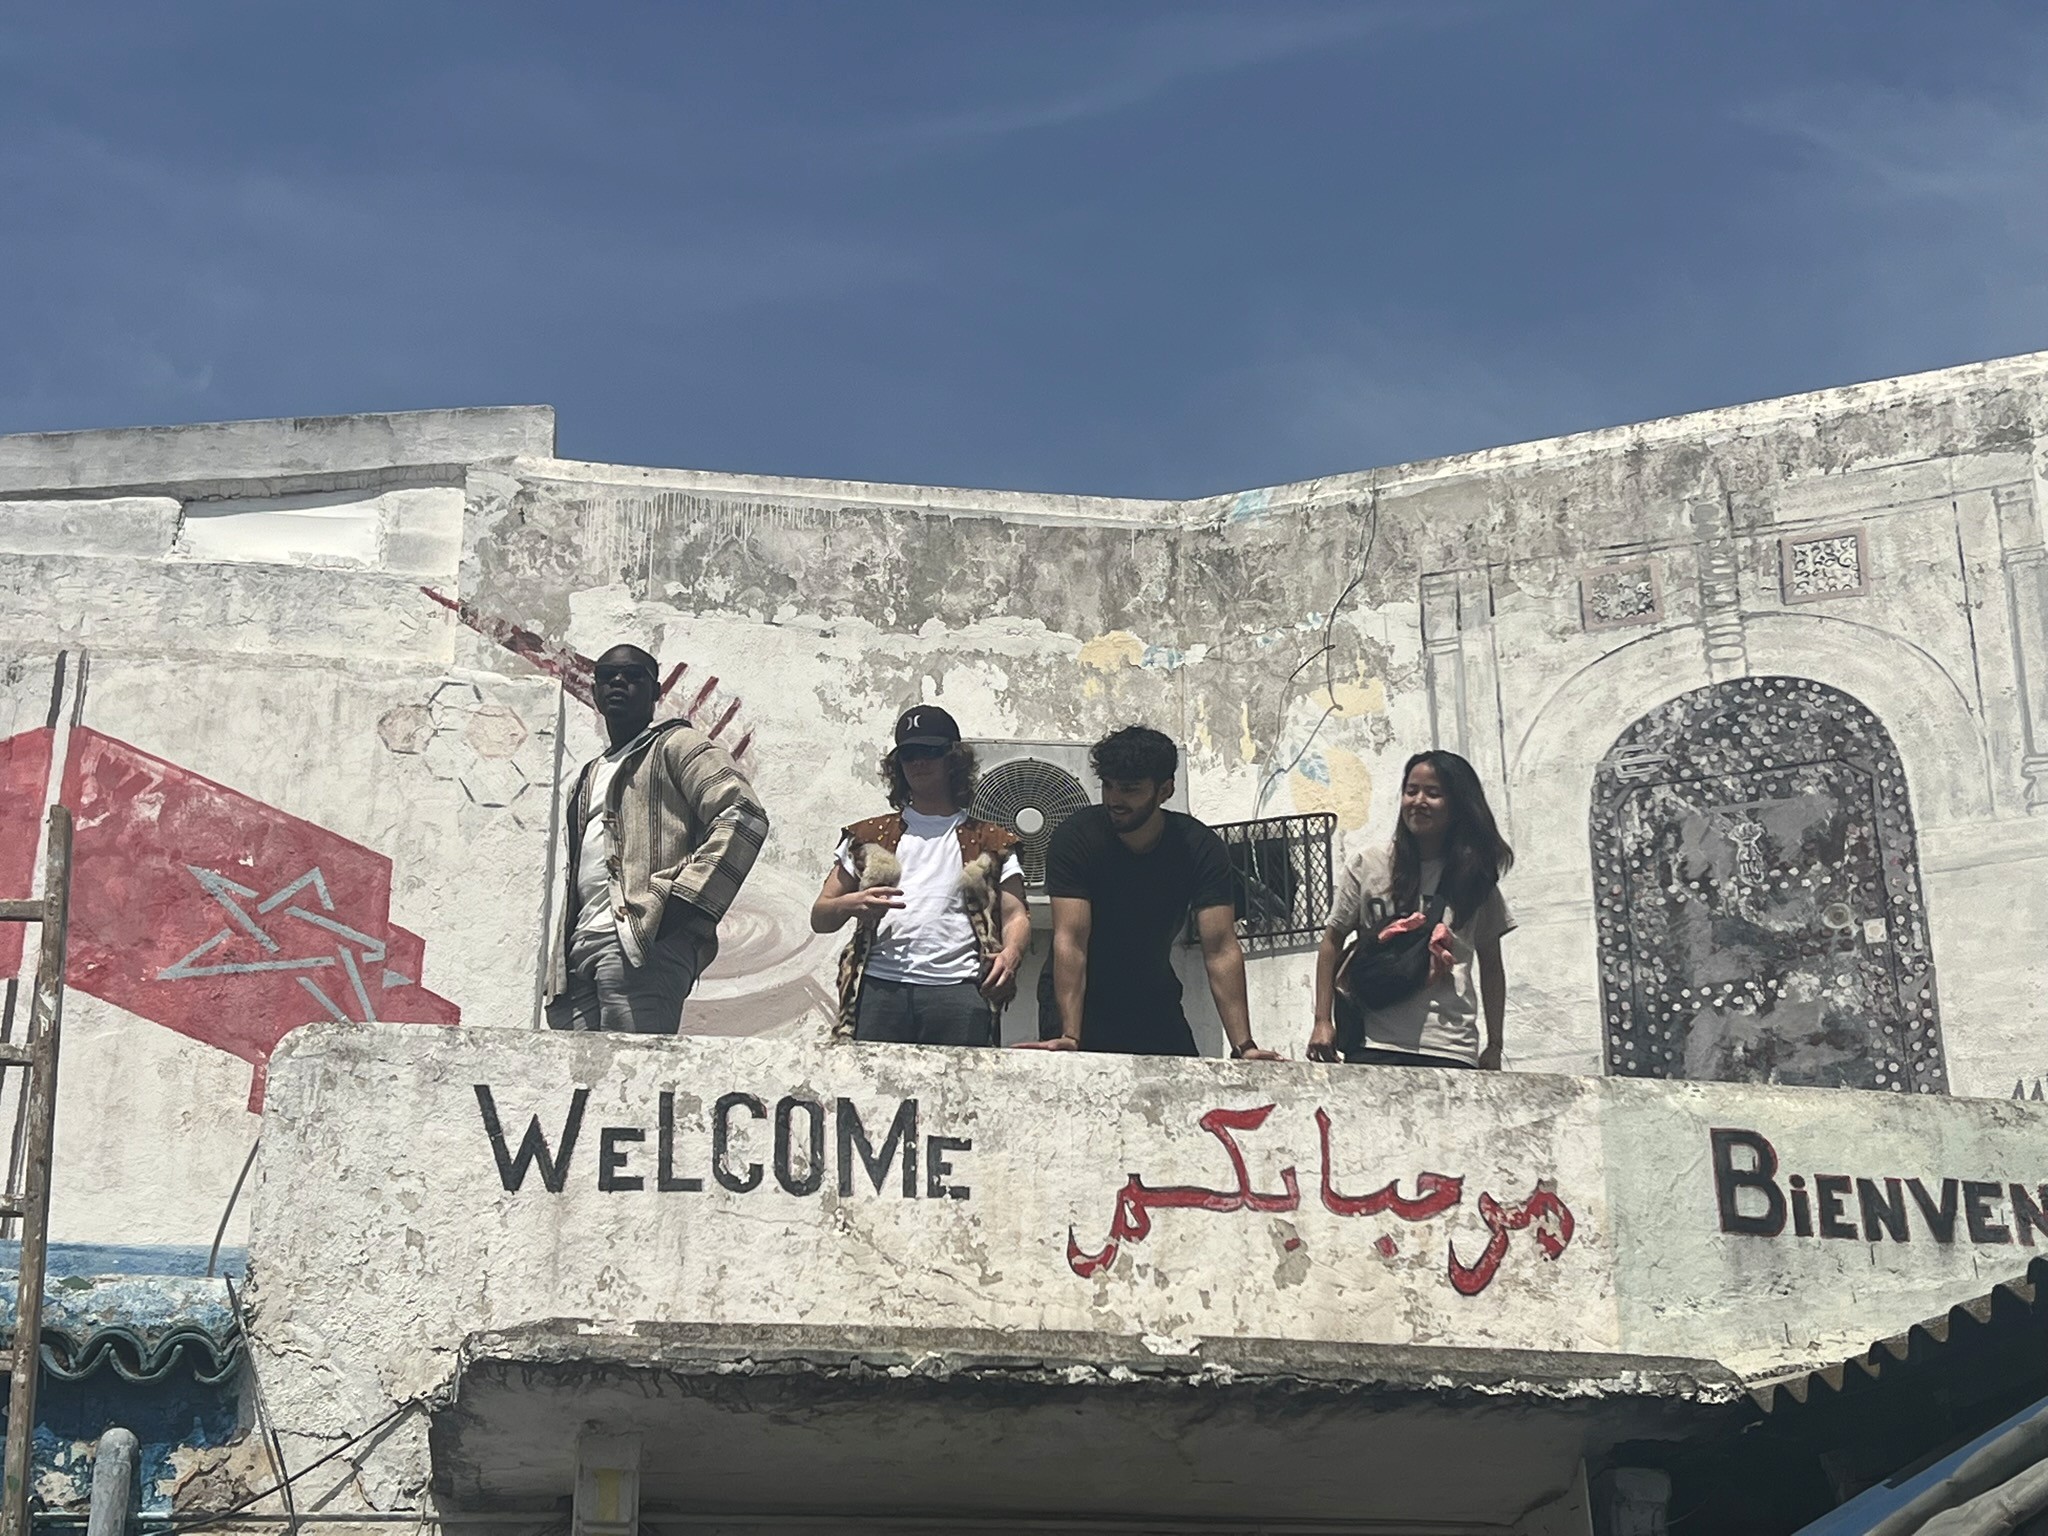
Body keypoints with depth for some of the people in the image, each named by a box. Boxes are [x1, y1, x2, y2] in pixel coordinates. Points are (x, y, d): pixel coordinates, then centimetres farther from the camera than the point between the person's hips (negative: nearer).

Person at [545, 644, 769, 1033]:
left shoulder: (676, 745, 10)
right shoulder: (588, 778, 34)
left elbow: (743, 815, -5)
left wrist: (684, 898, -14)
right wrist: (559, 966, 18)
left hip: (645, 942, -8)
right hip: (583, 943, 8)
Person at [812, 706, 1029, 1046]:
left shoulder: (989, 843, 20)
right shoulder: (868, 837, 23)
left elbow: (1015, 916, 12)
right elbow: (819, 918, 20)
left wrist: (1011, 953, -11)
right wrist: (851, 904, -4)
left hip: (958, 989, -1)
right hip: (879, 988, 1)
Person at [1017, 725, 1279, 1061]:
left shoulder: (1200, 848, -16)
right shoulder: (1076, 837, -21)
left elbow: (1220, 949, -22)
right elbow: (1070, 940, -28)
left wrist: (1243, 1045, -32)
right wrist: (1070, 1037, -38)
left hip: (1154, 1002, 2)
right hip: (1083, 1001, -2)